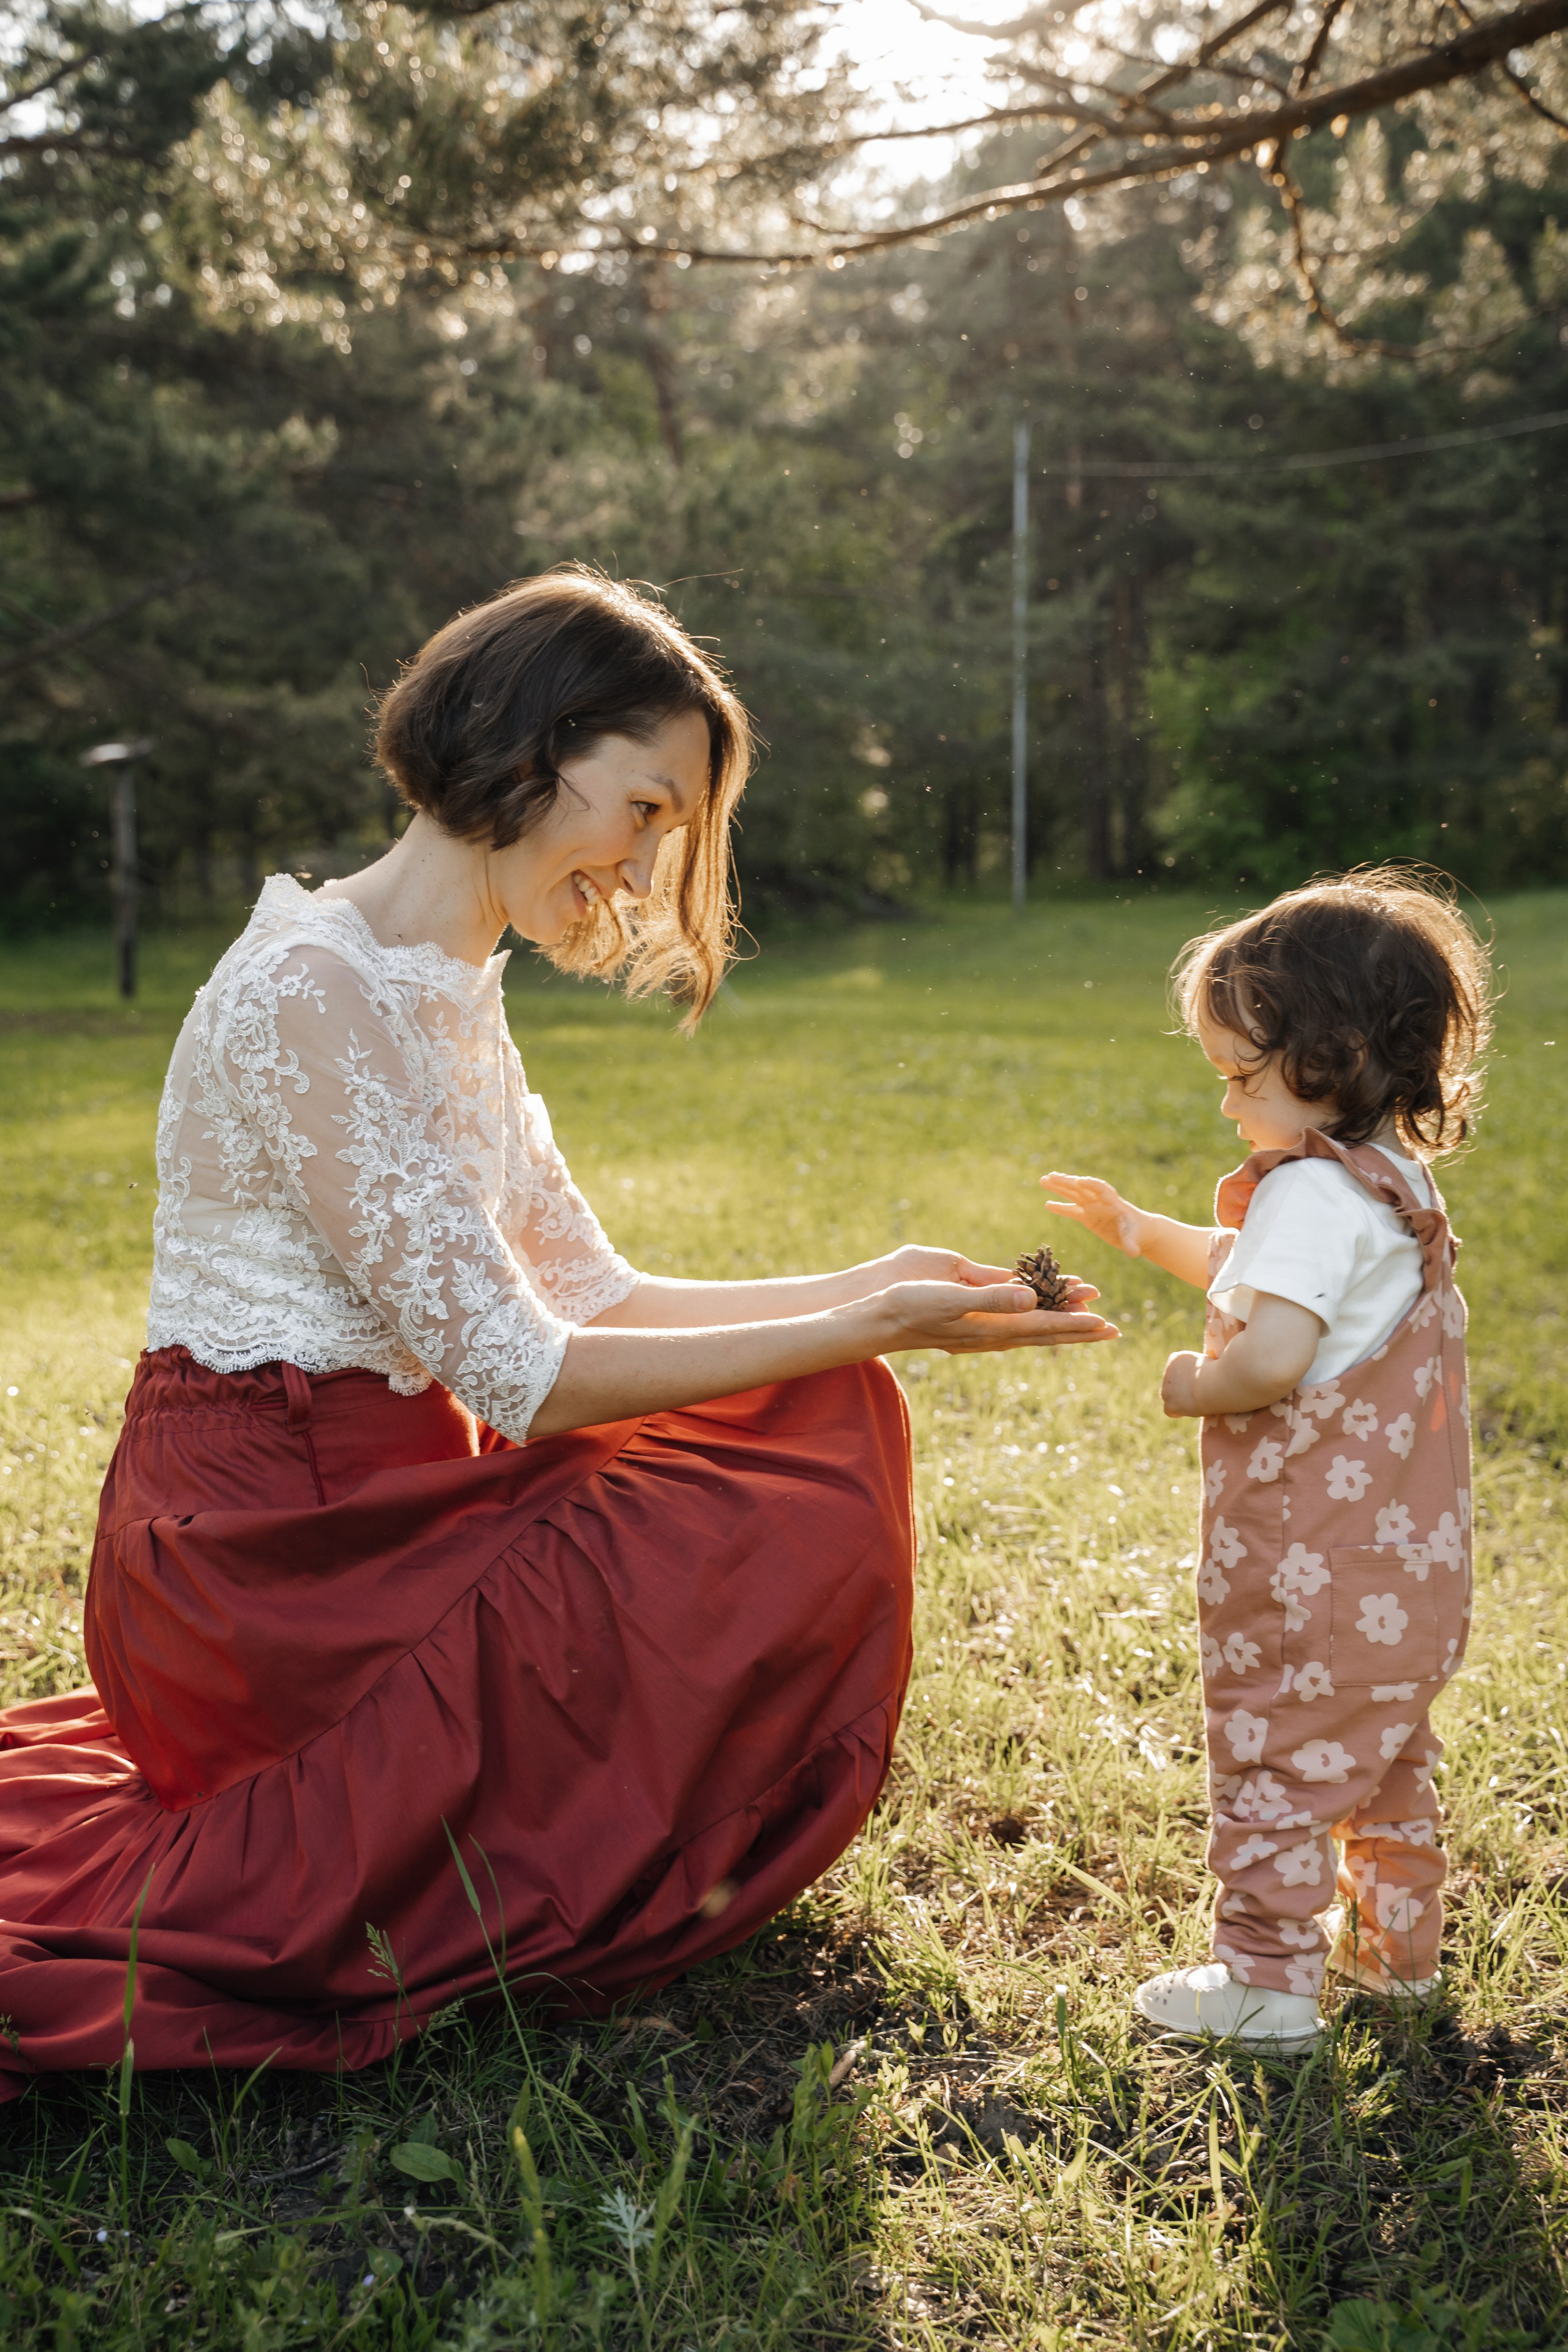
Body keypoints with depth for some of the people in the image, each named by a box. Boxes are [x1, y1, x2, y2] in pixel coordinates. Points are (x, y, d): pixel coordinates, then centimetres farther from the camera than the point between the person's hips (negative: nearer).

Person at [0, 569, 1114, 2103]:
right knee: (789, 1535, -15)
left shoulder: (454, 994, 10)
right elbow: (517, 1375, -22)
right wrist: (868, 1332, -19)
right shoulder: (308, 995, -21)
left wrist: (866, 1289, -1)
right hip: (262, 1552, -9)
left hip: (375, 1496, 9)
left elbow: (590, 1297, 9)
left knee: (825, 1421, 6)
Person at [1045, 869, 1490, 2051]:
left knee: (1276, 1761, 3)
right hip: (1412, 1566, 10)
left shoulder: (1314, 1190, -21)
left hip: (1314, 1573, -10)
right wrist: (1137, 1230, 23)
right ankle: (1398, 1943, 37)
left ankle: (1270, 1982, 11)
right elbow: (1257, 1272, 27)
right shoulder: (1397, 1182, 11)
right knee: (1387, 1753, 23)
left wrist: (1189, 1385, -15)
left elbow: (1271, 1357, -34)